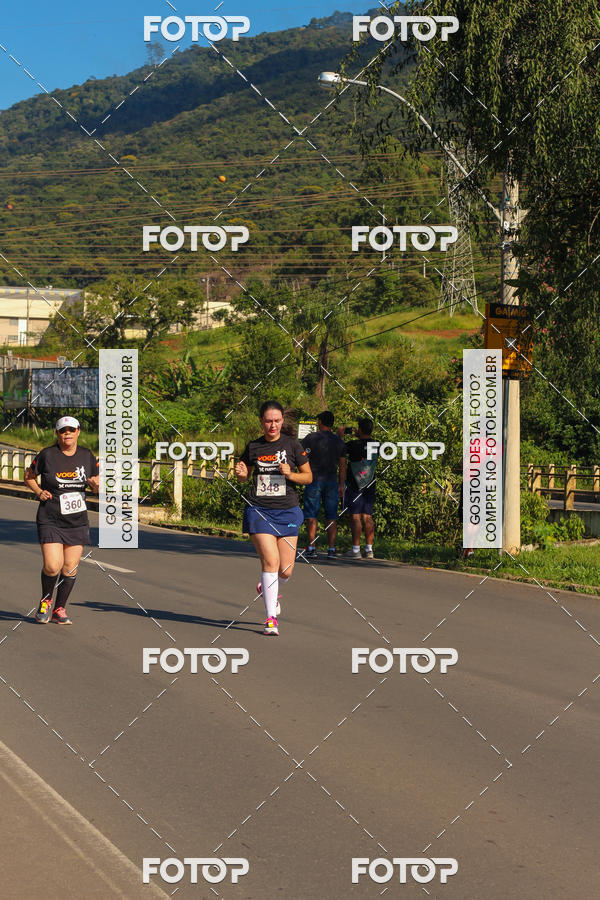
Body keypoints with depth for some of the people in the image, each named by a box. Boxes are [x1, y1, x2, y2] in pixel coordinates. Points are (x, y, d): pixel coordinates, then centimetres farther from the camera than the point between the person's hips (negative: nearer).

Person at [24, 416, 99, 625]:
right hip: (50, 521, -3)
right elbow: (28, 477, 8)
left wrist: (96, 484, -10)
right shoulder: (47, 455, -6)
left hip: (78, 522, 4)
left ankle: (60, 609, 19)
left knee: (70, 567, 2)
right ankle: (45, 601, 15)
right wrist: (39, 492, -9)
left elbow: (97, 487, 13)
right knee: (52, 566, -14)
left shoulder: (87, 456, 5)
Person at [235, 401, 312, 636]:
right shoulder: (253, 447, 5)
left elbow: (308, 477, 6)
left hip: (287, 511, 1)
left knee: (286, 570, 1)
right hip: (259, 510, -1)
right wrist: (241, 474, -3)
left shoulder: (292, 445, 1)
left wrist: (290, 474, -12)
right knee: (270, 561, -15)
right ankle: (271, 618, -9)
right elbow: (245, 476, 20)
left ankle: (269, 590, 37)